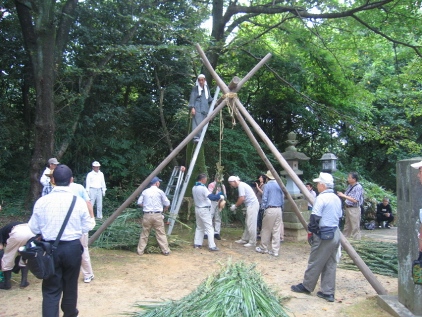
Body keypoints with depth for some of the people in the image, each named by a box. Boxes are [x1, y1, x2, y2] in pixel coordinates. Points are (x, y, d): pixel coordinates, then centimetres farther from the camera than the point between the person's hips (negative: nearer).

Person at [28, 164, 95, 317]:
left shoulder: (42, 201, -10)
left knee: (51, 288, 9)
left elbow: (33, 228, -1)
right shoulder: (79, 201, -11)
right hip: (73, 247, 1)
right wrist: (92, 218, 18)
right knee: (70, 285, 20)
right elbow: (87, 227, -3)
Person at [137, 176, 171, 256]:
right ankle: (166, 251, 7)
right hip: (157, 215, -3)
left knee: (144, 234, 11)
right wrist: (164, 209, 22)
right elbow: (167, 204, 2)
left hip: (147, 215, 3)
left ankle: (140, 251, 15)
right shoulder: (160, 191, -1)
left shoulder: (145, 192, 7)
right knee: (161, 234, 3)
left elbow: (139, 202, 7)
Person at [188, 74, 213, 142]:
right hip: (197, 108, -5)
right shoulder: (195, 88, 2)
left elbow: (209, 98, 21)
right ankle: (196, 137, -16)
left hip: (205, 109, 6)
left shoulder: (206, 88, 18)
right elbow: (192, 98, -3)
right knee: (197, 123, -15)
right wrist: (192, 107, -12)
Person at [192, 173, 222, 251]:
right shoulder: (203, 188, -21)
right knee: (209, 228, -3)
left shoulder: (194, 188, 6)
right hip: (204, 210, -8)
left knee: (199, 227, 19)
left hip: (197, 209, 8)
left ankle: (197, 243, 19)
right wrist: (219, 196, -17)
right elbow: (211, 197, -31)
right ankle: (212, 246, -3)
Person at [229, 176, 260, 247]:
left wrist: (235, 206, -7)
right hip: (250, 205, 11)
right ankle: (244, 239, 23)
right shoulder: (242, 185, 17)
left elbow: (242, 199, -19)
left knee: (251, 225, -7)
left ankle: (252, 242, -1)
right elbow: (242, 199, 17)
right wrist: (235, 205, 9)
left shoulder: (241, 185, -13)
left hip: (252, 205, -11)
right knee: (247, 223, 15)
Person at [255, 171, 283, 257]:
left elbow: (264, 199, -8)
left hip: (270, 210, -5)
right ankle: (275, 251, 8)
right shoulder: (280, 185, 9)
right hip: (279, 209, 5)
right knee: (276, 231, 6)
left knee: (266, 230, 8)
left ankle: (263, 248, 19)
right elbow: (283, 198, 12)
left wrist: (263, 208, 1)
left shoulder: (267, 185, -5)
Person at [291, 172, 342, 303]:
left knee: (315, 263, 4)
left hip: (323, 234, -8)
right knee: (331, 264, 10)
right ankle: (328, 292, 14)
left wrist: (311, 229, -5)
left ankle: (306, 286, 17)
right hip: (335, 234, 8)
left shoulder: (321, 198, -15)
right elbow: (339, 216, 17)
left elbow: (315, 217, -18)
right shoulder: (337, 199, 11)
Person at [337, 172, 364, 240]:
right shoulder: (350, 186, 8)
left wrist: (343, 195, -20)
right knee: (347, 226, 17)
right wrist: (341, 194, -3)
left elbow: (355, 200, -21)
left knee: (355, 227, -1)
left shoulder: (358, 187, -16)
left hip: (354, 209, -8)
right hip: (347, 208, 8)